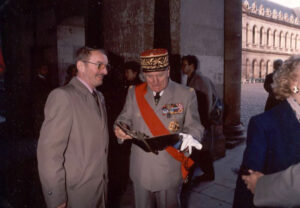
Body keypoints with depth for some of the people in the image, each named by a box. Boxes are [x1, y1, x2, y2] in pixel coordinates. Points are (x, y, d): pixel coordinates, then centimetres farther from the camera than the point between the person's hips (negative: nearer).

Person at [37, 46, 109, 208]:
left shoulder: (99, 97, 9)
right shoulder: (62, 96, -18)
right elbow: (49, 152, -21)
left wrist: (103, 181, 11)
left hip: (100, 189, 7)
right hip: (75, 195, -7)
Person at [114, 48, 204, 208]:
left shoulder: (186, 95, -7)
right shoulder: (134, 93, 0)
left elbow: (194, 126, -5)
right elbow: (125, 119, 4)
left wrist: (190, 137, -28)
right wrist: (120, 130, -19)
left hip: (169, 172, -2)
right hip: (140, 171, 2)